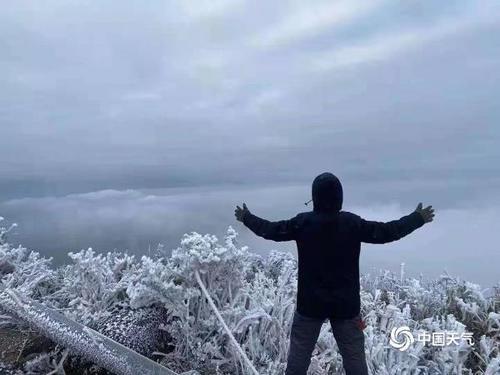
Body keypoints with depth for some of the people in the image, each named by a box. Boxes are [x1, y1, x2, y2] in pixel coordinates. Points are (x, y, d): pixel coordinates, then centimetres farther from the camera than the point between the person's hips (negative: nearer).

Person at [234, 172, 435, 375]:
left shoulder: (302, 222, -11)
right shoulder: (353, 223, -11)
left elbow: (270, 230, -1)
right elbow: (386, 232, -3)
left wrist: (247, 218, 17)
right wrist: (418, 219, 12)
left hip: (310, 303, 0)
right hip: (346, 304, 1)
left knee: (298, 357, 14)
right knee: (355, 359, 13)